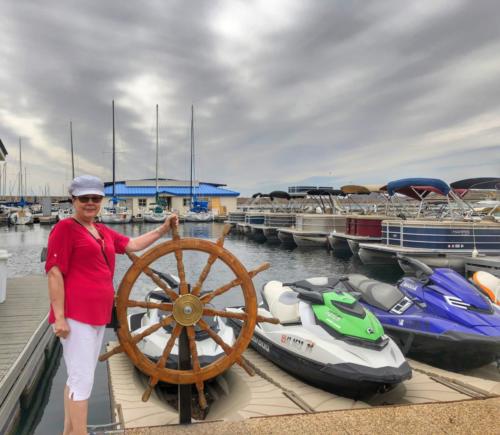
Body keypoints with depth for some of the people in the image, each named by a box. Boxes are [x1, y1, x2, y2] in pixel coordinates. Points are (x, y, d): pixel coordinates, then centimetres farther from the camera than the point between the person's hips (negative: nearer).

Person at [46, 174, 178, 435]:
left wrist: (163, 229, 19)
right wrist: (59, 316, -17)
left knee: (79, 377, 16)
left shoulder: (102, 231, 17)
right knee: (83, 379, -6)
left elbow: (133, 244, 26)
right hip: (75, 315, -8)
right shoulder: (65, 228, -7)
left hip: (98, 314, 8)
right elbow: (54, 273, -12)